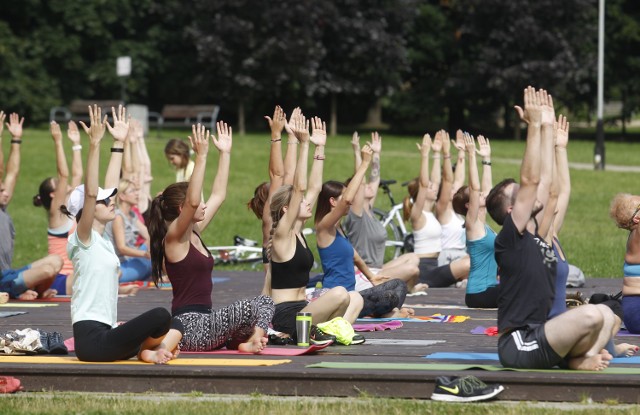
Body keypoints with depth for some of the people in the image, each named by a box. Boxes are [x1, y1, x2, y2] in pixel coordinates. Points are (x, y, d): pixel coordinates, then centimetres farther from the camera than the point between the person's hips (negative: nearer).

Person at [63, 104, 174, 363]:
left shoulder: (102, 239, 14)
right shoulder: (83, 239, -8)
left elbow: (110, 187, 17)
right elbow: (90, 193, -21)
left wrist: (119, 143, 18)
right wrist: (94, 144, -26)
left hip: (105, 333, 10)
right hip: (91, 337, -9)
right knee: (160, 316, -22)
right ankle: (146, 350, 0)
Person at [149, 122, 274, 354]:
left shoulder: (193, 234, 14)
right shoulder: (174, 238, -10)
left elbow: (218, 196, 21)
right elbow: (192, 202, -27)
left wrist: (225, 153, 19)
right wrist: (201, 156, -30)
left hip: (203, 324, 10)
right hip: (189, 327, -10)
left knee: (264, 303, 9)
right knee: (255, 306, -23)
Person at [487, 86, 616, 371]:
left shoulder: (535, 234, 15)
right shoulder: (509, 238, -9)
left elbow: (544, 180, 17)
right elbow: (530, 180, -16)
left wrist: (548, 126, 17)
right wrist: (534, 125, -15)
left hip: (538, 336, 10)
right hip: (519, 345, -10)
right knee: (591, 315, -26)